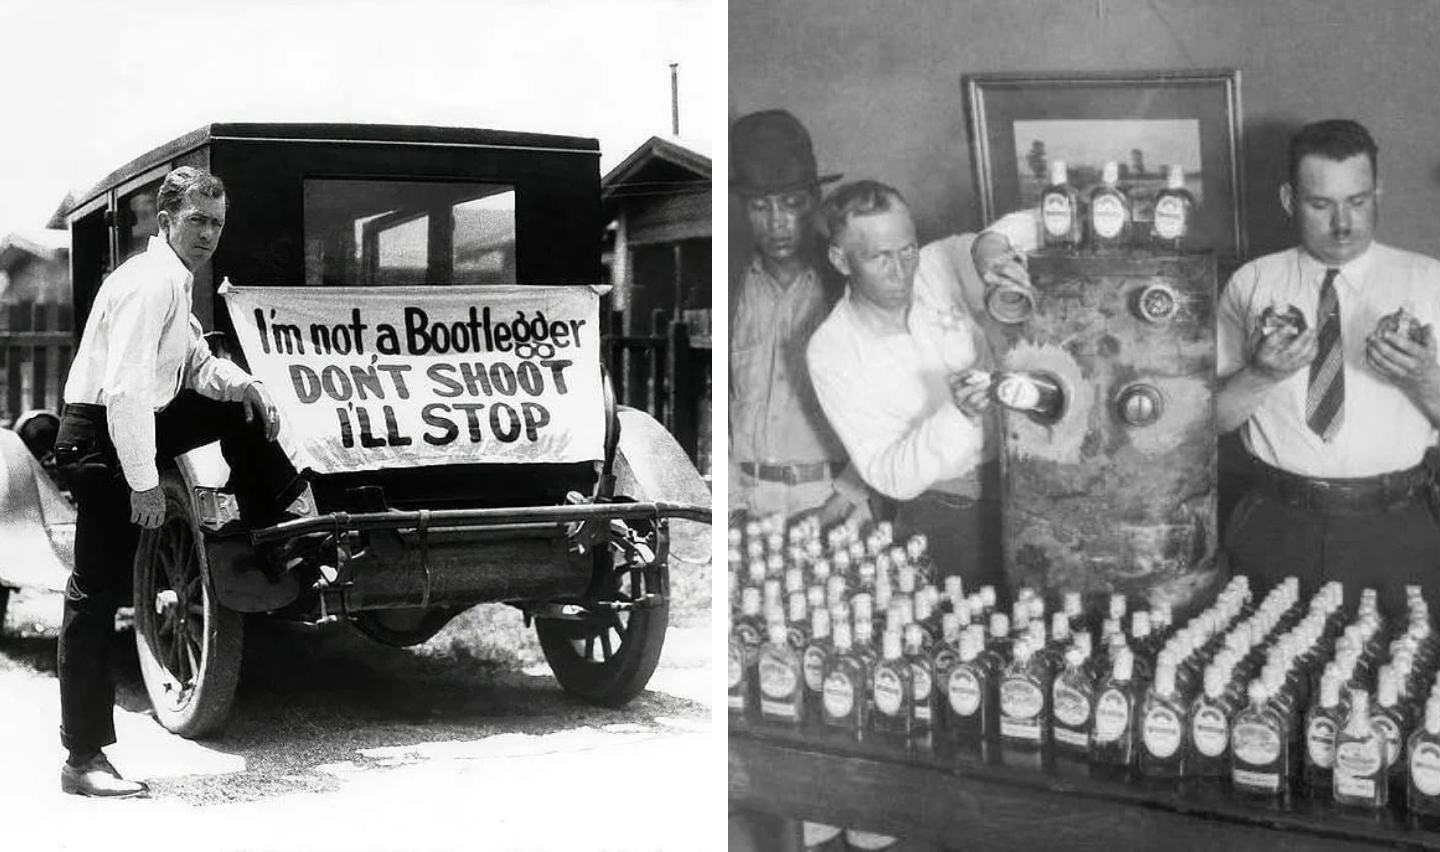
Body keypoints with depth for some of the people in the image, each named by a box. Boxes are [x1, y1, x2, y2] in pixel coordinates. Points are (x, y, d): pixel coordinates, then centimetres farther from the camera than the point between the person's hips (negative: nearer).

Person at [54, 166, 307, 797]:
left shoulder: (176, 281, 11)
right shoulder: (151, 281, -19)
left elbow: (196, 368, 22)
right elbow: (125, 390, -26)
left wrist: (244, 386, 2)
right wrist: (144, 481, -26)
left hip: (136, 425, 9)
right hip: (100, 438, -9)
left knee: (235, 410, 20)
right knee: (98, 595, -7)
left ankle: (281, 515, 36)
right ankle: (84, 759, -3)